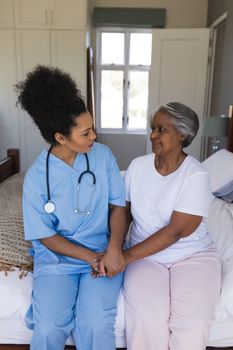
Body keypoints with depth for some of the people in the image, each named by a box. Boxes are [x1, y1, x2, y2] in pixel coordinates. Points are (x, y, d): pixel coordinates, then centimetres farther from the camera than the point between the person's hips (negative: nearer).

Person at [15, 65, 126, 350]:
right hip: (57, 258, 0)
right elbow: (46, 235, -6)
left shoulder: (103, 155, -6)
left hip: (103, 253, 1)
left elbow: (118, 205, -1)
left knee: (96, 324, -19)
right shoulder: (37, 177, -13)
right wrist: (92, 257, -14)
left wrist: (113, 250, -16)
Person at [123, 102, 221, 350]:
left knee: (192, 323, -22)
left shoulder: (196, 175, -13)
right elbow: (124, 212, 3)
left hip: (192, 255, -1)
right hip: (147, 256, 2)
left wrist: (127, 256, -20)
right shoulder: (138, 166, 1)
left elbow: (175, 231, -18)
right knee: (146, 320, -23)